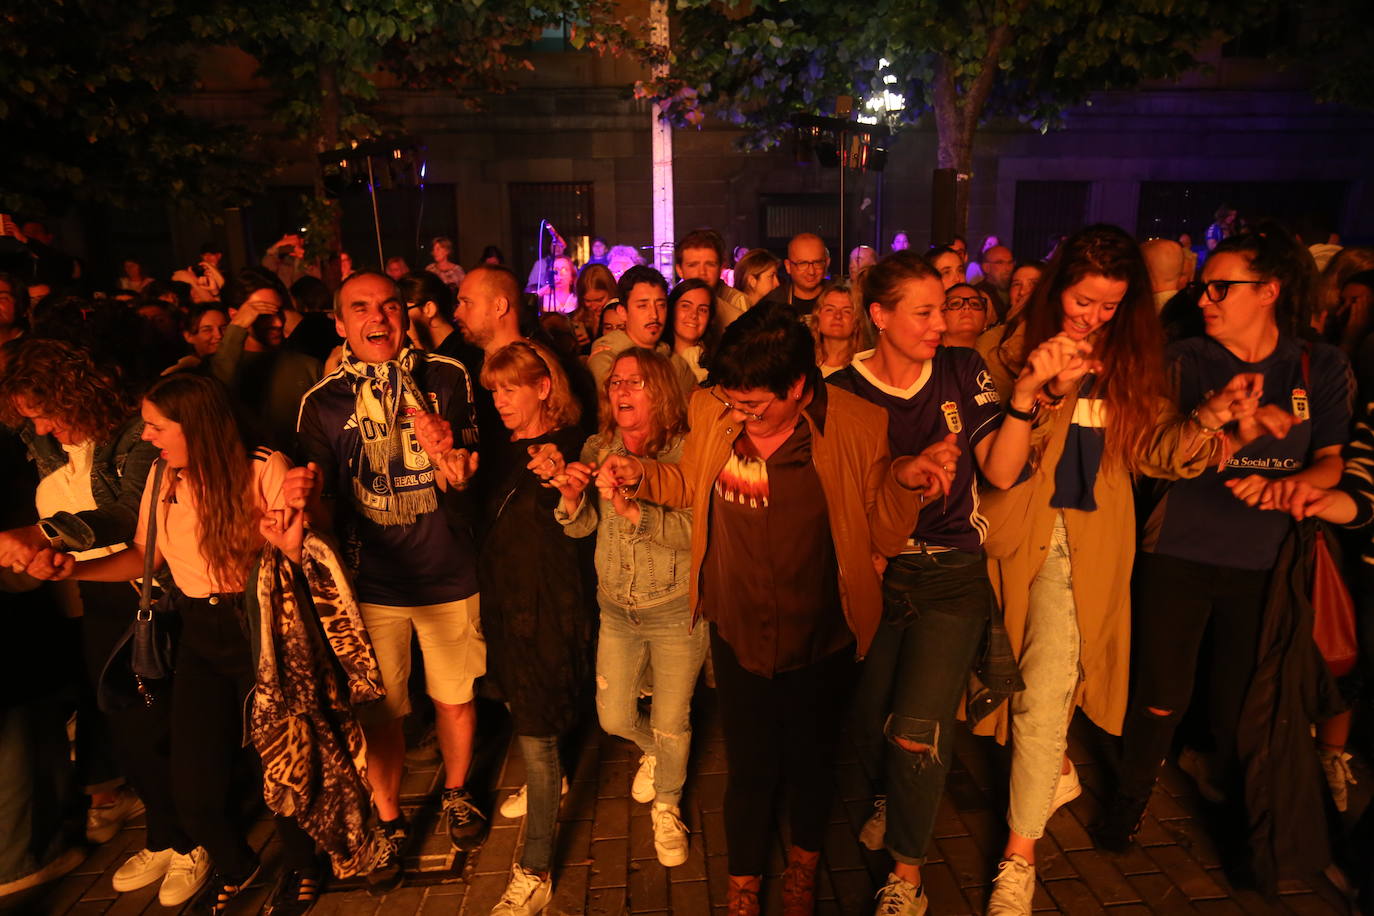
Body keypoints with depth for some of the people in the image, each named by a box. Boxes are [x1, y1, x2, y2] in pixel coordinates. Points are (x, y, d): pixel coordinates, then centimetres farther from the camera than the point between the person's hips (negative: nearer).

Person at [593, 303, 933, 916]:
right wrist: (639, 473, -9)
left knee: (810, 762, 22)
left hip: (820, 642, -1)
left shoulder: (858, 426, -17)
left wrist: (903, 481, -27)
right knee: (750, 769, 16)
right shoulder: (709, 411, -10)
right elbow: (690, 487, 9)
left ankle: (804, 862, 55)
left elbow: (885, 536, -9)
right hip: (738, 636, 1)